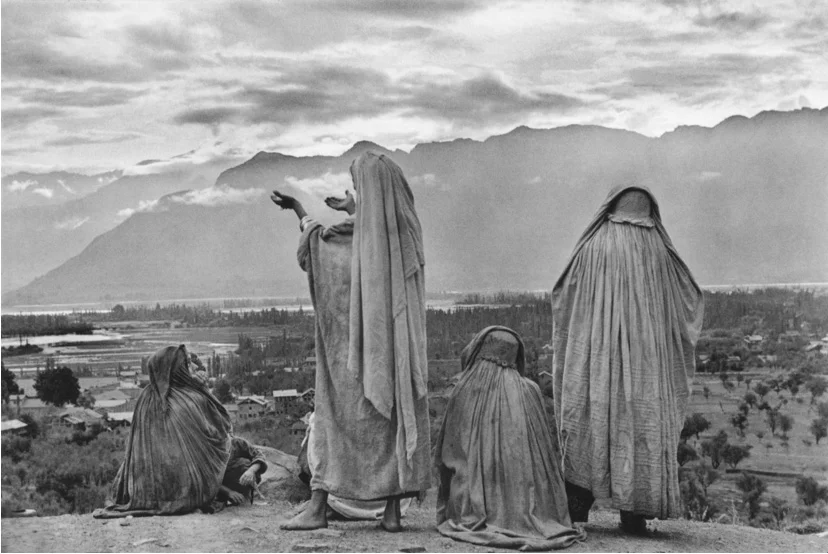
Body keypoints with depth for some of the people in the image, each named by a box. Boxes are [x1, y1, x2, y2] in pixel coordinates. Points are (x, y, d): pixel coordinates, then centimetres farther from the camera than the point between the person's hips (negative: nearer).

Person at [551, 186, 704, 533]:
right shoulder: (659, 251, 4)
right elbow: (692, 303, 13)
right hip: (645, 357, 1)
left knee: (589, 423, 4)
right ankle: (634, 513, 4)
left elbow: (561, 298, 6)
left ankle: (576, 508, 0)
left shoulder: (592, 247, 0)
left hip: (596, 352, -1)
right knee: (641, 423, 5)